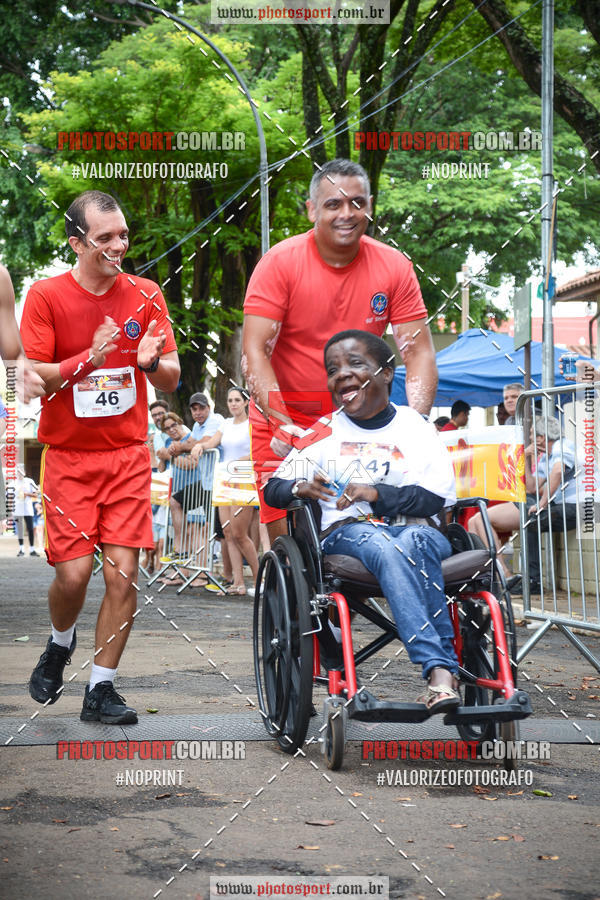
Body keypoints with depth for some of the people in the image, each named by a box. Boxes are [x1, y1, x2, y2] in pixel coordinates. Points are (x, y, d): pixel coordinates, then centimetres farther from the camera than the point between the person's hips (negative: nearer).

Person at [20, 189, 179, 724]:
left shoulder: (144, 295, 3)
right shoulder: (47, 295, -4)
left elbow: (172, 380, 5)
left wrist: (151, 361, -19)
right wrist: (88, 359, -25)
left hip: (127, 454, 2)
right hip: (68, 458, -2)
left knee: (123, 574, -5)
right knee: (73, 572, -8)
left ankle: (101, 689, 6)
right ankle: (59, 646, 25)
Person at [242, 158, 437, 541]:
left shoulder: (394, 267, -3)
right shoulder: (280, 263, -11)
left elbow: (419, 352, -3)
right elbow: (255, 351, -16)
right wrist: (283, 424, -27)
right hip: (284, 425, -2)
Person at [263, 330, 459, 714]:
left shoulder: (416, 428, 12)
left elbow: (439, 496, 0)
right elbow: (272, 490, 13)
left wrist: (376, 493, -13)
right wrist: (301, 488, -11)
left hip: (413, 529, 0)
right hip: (346, 530, 0)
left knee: (412, 542, -37)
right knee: (388, 550, -36)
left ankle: (438, 678, -42)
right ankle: (441, 670, -49)